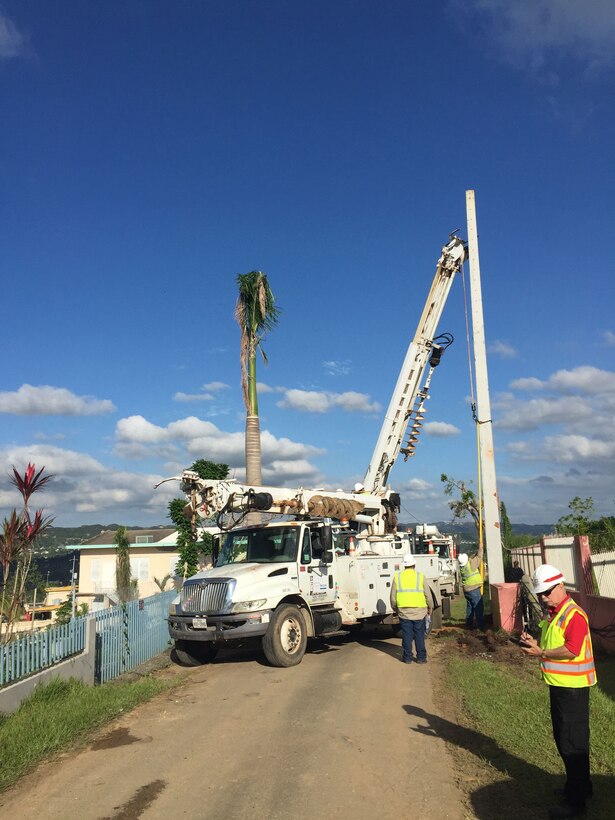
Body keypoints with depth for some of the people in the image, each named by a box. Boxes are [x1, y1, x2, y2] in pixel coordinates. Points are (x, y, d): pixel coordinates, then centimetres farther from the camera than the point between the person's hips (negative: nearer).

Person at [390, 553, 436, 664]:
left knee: (407, 635, 9)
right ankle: (421, 657, 15)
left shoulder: (397, 577, -2)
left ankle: (407, 657, 15)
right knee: (419, 636, 10)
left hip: (403, 612, 1)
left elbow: (393, 597, 2)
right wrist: (430, 608, 15)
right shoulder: (420, 576, -4)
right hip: (419, 612, 0)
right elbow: (428, 595, 0)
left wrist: (395, 608, 17)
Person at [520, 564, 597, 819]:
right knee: (562, 739, 20)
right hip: (558, 684, 10)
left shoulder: (574, 615, -20)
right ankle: (580, 785, 36)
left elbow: (572, 650, -27)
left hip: (573, 687, -10)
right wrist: (534, 643, -1)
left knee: (572, 743, 0)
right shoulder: (552, 614, 10)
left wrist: (541, 653, -21)